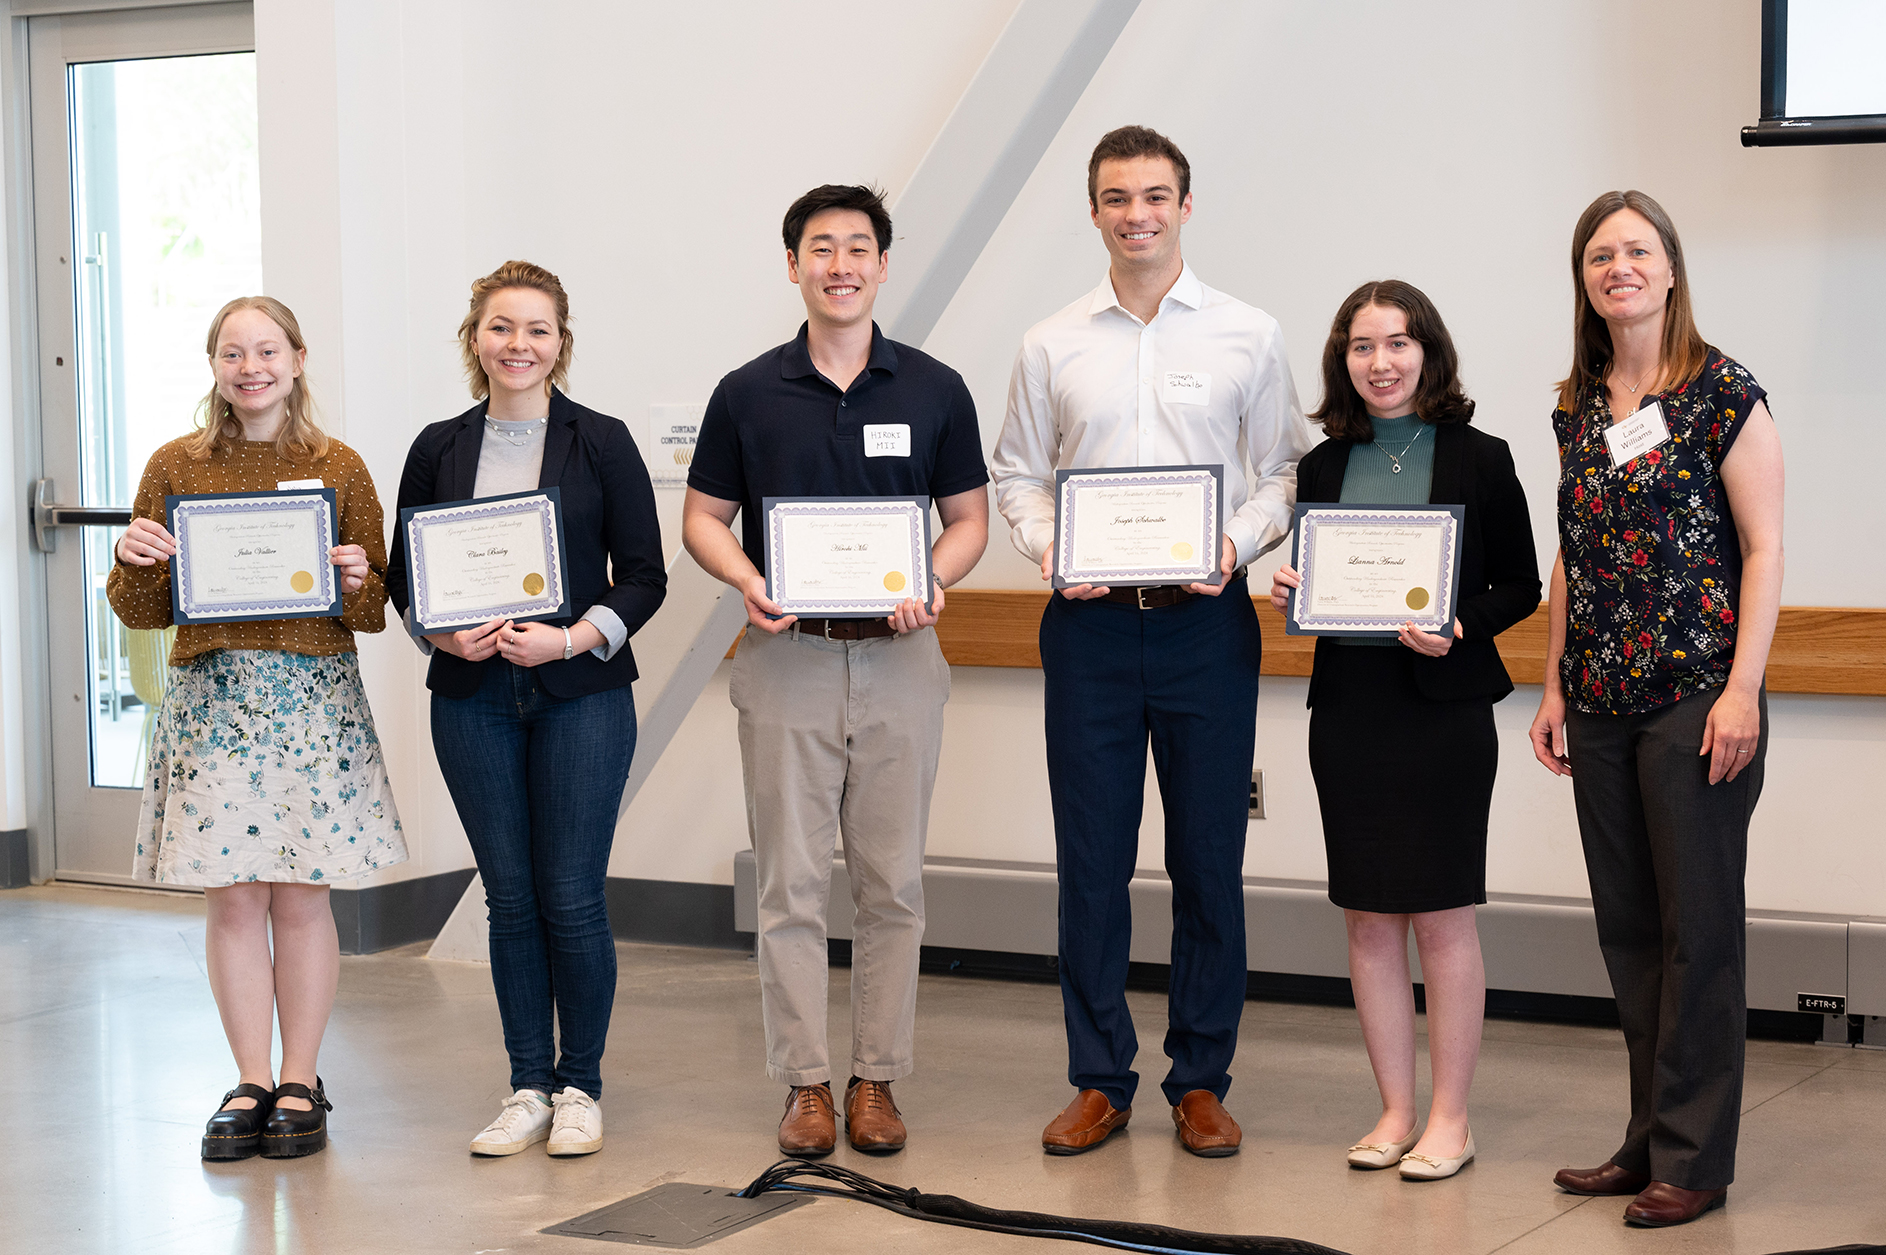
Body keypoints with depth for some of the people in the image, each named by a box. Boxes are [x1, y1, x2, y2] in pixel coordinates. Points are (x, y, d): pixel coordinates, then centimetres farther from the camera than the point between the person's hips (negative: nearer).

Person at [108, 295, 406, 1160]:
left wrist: (355, 582, -15)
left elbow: (376, 610, 7)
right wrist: (133, 561, -12)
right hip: (210, 694, 1)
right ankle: (251, 1083, 13)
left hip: (314, 697, -1)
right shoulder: (175, 466, 6)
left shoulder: (339, 469, 5)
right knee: (232, 894, 3)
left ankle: (302, 1083, 13)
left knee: (301, 894, 3)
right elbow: (143, 611, 8)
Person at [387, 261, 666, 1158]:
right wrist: (446, 635, -10)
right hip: (472, 698, 2)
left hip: (581, 692, -2)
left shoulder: (601, 443, 1)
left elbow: (644, 575, -1)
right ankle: (527, 1089, 15)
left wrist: (574, 638, -15)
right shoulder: (438, 450, 8)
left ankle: (580, 1086, 12)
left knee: (572, 896, -2)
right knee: (511, 896, 6)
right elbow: (404, 578, 10)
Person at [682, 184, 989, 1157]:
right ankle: (805, 1083, 9)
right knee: (792, 882, 1)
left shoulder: (934, 390, 4)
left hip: (898, 658, 1)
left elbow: (969, 519, 8)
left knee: (892, 883, 4)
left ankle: (877, 1078, 14)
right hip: (786, 657, 0)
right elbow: (703, 519, 8)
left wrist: (931, 583, -12)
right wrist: (748, 581, -12)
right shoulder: (749, 393, 3)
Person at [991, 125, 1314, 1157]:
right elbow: (1017, 476, 12)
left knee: (1209, 858, 3)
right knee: (1090, 859, 3)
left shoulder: (1248, 336, 5)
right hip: (1089, 621, 1)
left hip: (1206, 619, -1)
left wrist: (1237, 544, -11)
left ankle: (1200, 1081, 14)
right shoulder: (1051, 347, 9)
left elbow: (1288, 470, 6)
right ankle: (1100, 1081, 14)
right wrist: (1052, 550, -7)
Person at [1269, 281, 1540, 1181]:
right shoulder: (1323, 466, 9)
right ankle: (1395, 1109, 16)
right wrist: (1285, 597, -6)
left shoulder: (1479, 459, -1)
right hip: (1347, 703, 4)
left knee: (1442, 914, 0)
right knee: (1367, 914, 7)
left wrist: (1460, 629, -17)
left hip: (1443, 707, -4)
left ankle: (1450, 1118, 10)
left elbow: (1520, 586, 0)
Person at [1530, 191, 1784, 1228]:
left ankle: (1693, 1160, 6)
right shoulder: (1576, 407, 12)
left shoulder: (1723, 393, -5)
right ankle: (1649, 1141, 20)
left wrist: (1742, 690, -14)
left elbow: (1763, 548, -7)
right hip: (1602, 704, 6)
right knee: (1626, 927, 10)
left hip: (1696, 694, -6)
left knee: (1698, 925, -1)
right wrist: (1554, 686, 12)